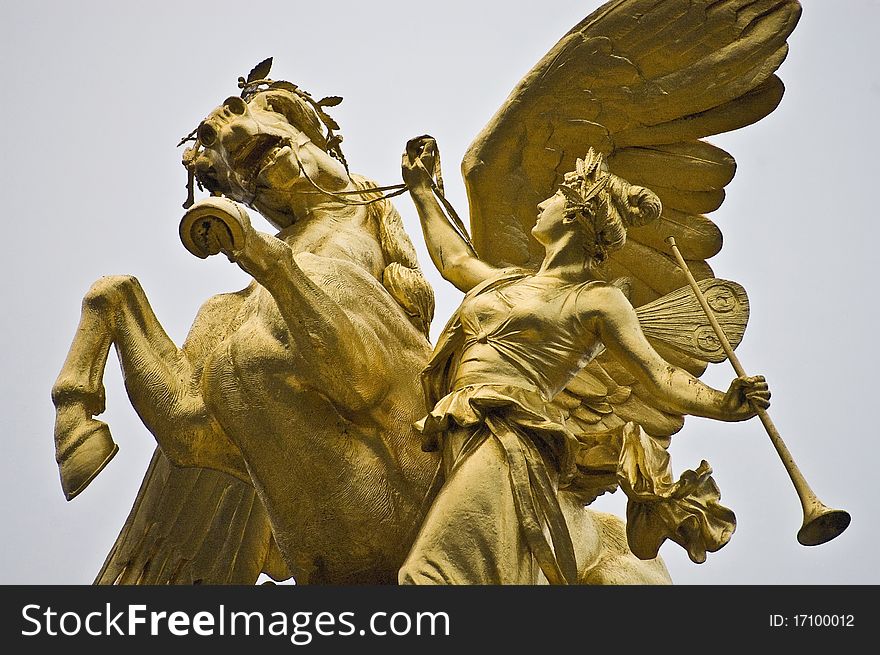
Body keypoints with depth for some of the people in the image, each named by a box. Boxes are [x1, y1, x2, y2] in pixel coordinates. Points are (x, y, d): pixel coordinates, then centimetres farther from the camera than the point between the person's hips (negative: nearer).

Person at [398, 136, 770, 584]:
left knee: (439, 571, -26)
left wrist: (721, 405, -19)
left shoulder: (596, 300, 6)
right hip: (463, 442, 7)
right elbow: (453, 259, 46)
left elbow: (660, 376, 0)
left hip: (507, 444, -7)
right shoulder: (512, 282, 28)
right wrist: (421, 189, 55)